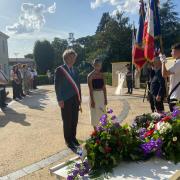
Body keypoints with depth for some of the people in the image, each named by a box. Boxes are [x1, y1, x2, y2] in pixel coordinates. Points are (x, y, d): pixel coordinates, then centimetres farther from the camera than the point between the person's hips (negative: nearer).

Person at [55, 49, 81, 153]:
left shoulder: (75, 70, 12)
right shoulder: (60, 70, -5)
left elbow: (78, 85, 14)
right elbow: (57, 86, -8)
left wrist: (79, 98, 10)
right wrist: (60, 100, -12)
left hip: (75, 99, 5)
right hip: (66, 100, -5)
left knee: (75, 120, 11)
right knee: (67, 121, 4)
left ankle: (73, 137, 28)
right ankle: (68, 140, 19)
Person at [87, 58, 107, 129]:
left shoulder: (102, 75, 6)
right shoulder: (90, 76, -8)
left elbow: (104, 87, 8)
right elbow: (90, 89, -11)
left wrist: (105, 98, 5)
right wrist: (92, 100, -15)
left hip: (102, 95, 5)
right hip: (94, 95, -5)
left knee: (102, 113, 9)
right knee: (95, 113, 4)